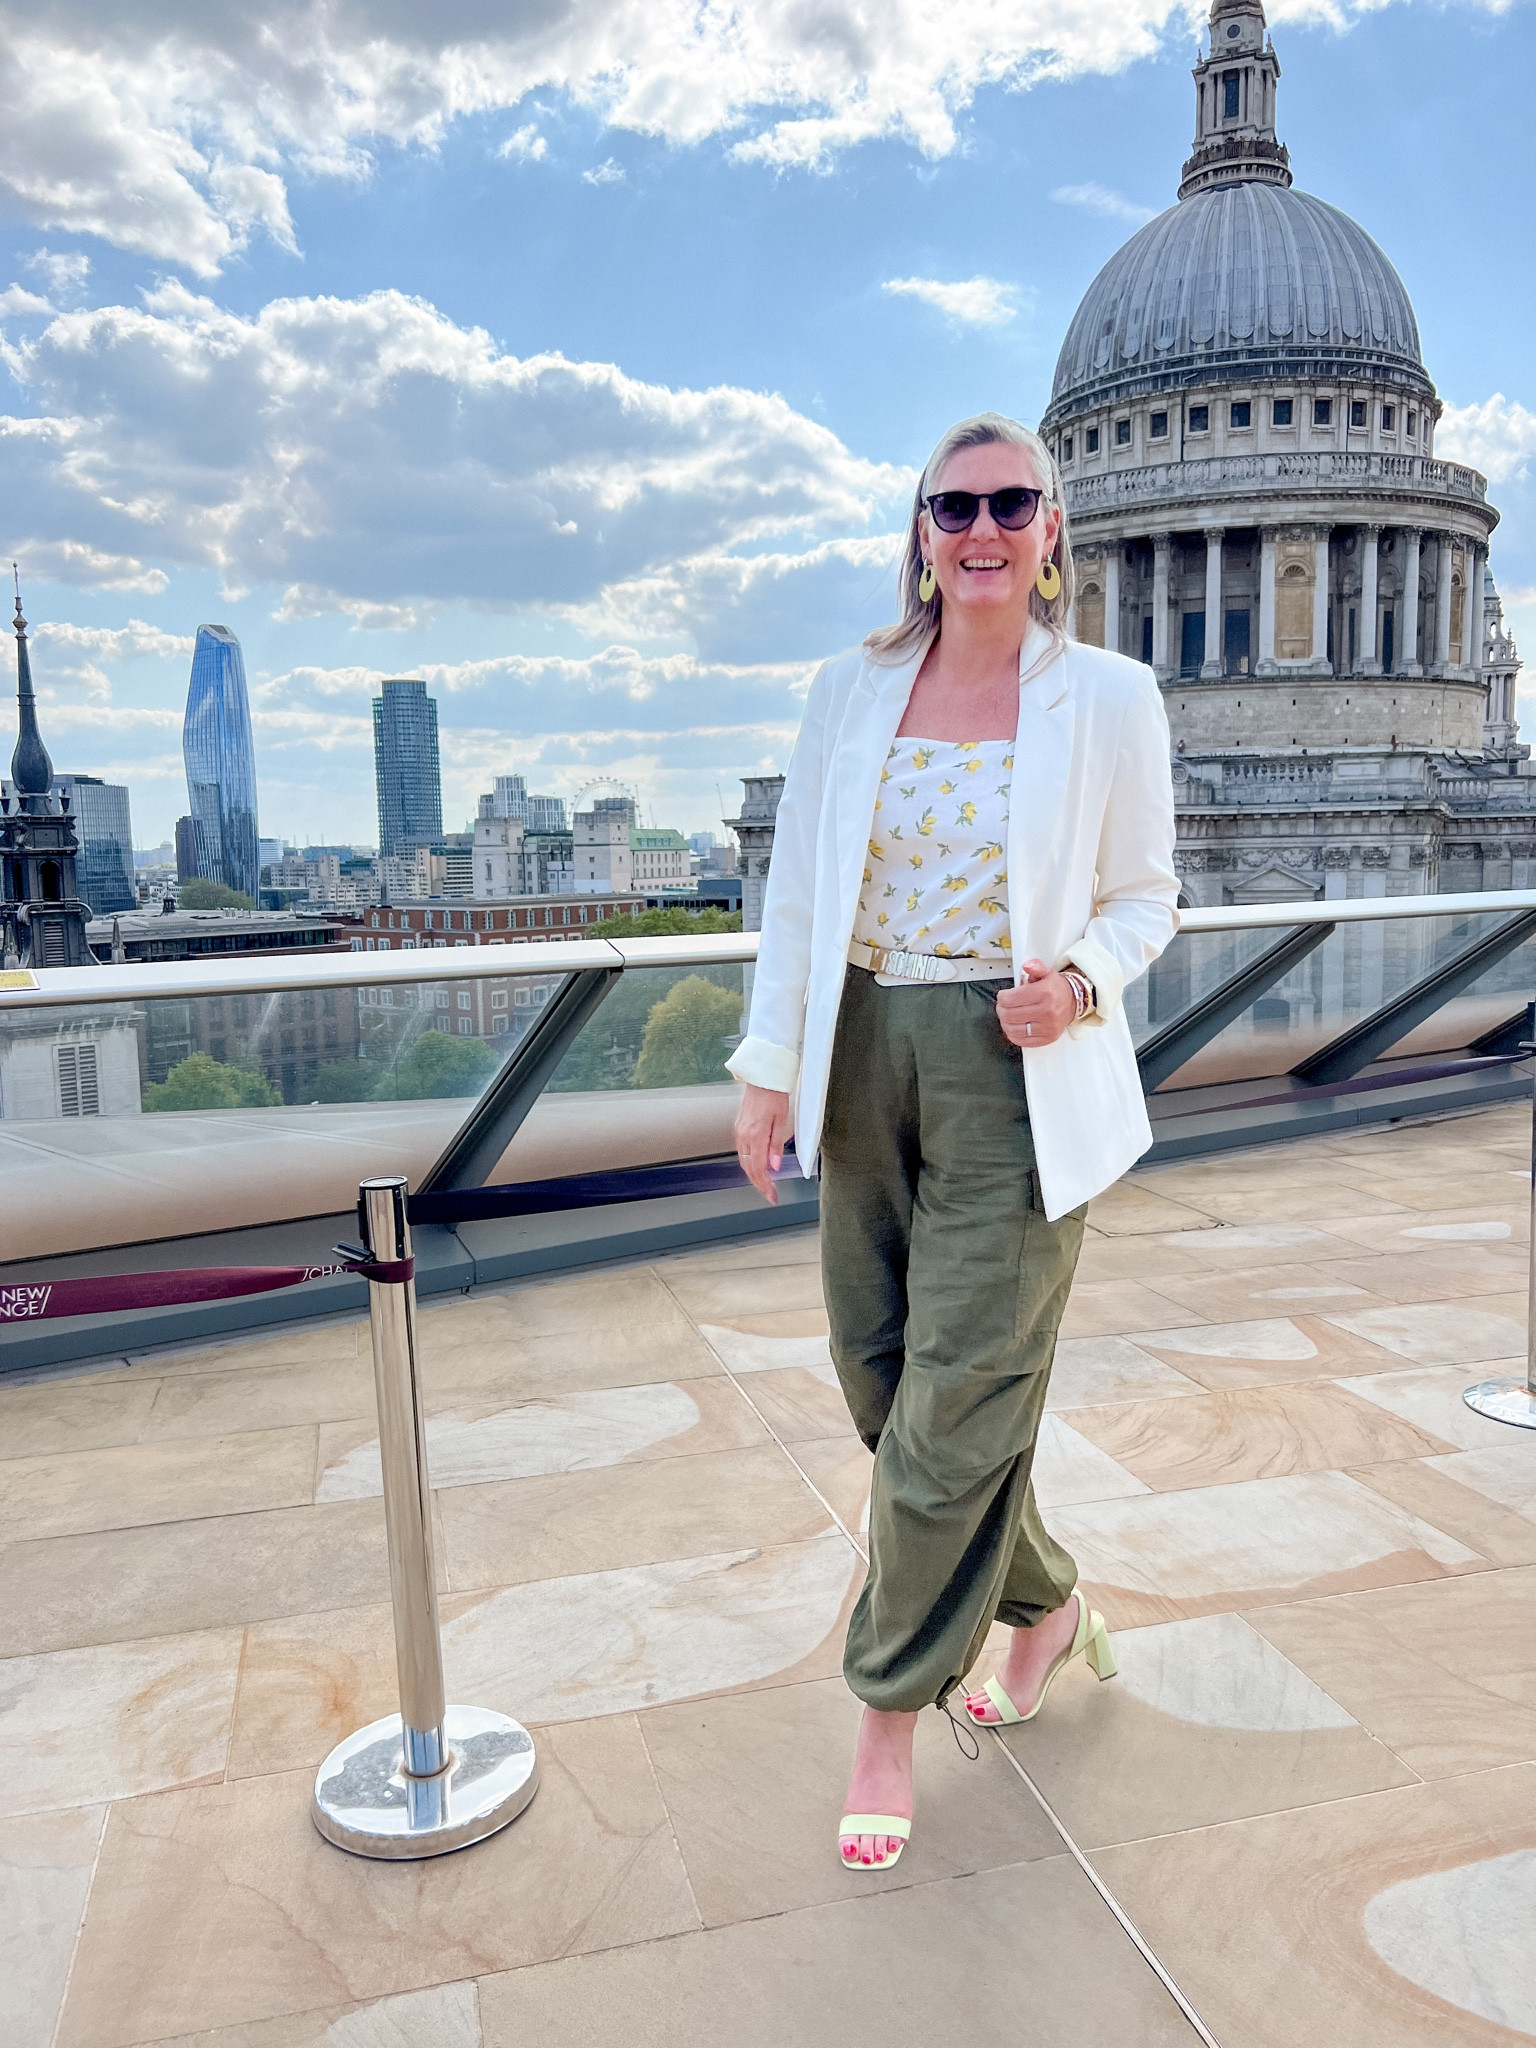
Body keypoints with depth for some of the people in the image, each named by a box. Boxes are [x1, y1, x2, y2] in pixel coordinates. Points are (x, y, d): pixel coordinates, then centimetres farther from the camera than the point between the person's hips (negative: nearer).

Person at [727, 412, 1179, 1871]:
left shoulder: (1109, 699, -2)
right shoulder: (853, 687, 6)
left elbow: (1145, 894, 5)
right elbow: (798, 889, 7)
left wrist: (1078, 982, -17)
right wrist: (771, 1069, 2)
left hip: (1015, 1078, -4)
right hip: (866, 1064, 4)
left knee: (955, 1411, -1)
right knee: (884, 1385, 12)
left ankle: (890, 1712, 20)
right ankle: (1046, 1603, 38)